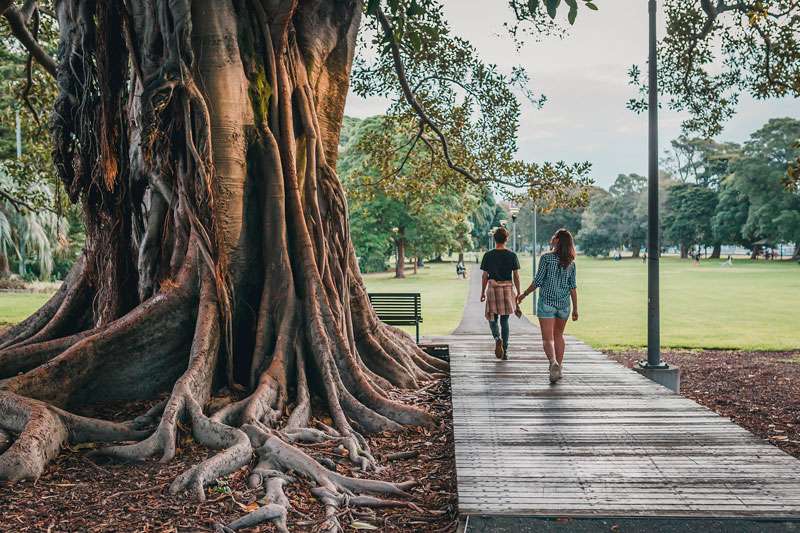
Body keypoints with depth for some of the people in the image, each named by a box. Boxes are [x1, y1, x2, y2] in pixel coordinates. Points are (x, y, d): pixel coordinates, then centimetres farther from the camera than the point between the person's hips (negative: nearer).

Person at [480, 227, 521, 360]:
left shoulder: (488, 255, -3)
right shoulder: (512, 255, -1)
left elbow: (485, 276, 0)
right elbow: (516, 276, 0)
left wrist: (482, 292, 10)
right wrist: (518, 293, 8)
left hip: (493, 289, -1)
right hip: (508, 289, 1)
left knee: (492, 318, 9)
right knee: (504, 320, 10)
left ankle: (498, 338, -20)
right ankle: (505, 351, 10)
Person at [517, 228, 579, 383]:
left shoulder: (547, 258, -9)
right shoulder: (571, 262, 3)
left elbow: (537, 281, -10)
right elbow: (573, 287, 3)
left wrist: (523, 295, 2)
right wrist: (575, 309, 8)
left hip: (547, 302, -4)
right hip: (564, 304, 4)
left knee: (548, 338, -4)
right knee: (559, 335, 20)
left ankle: (554, 363, -28)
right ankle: (558, 368, 20)